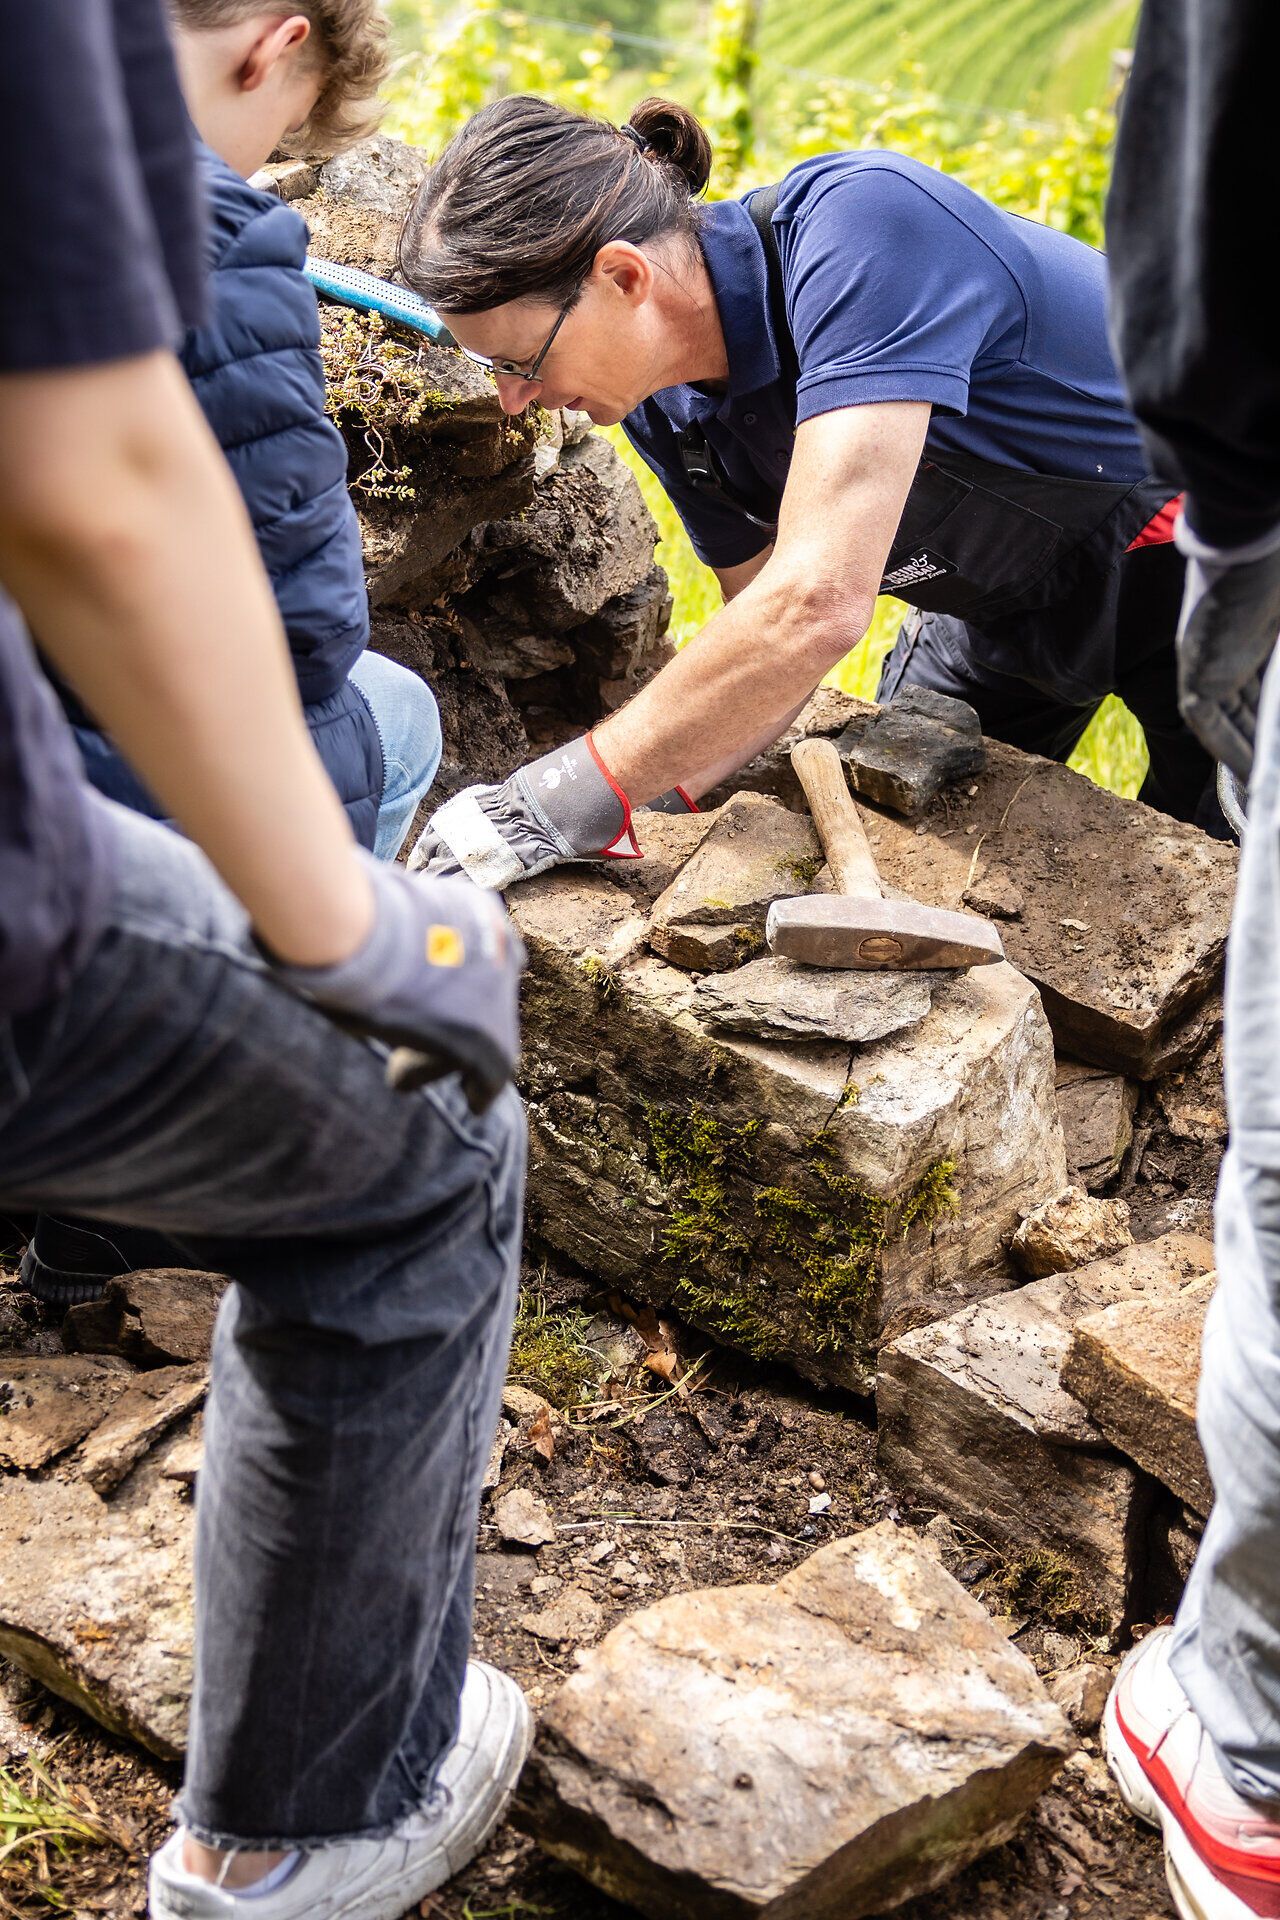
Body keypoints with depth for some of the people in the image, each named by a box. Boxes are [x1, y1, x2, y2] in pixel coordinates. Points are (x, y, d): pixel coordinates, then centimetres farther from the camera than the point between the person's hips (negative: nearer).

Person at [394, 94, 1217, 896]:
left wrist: (570, 799, -40)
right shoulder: (666, 408, -13)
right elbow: (772, 653, -4)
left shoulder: (862, 224, -38)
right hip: (1015, 592, 7)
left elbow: (815, 605, -46)